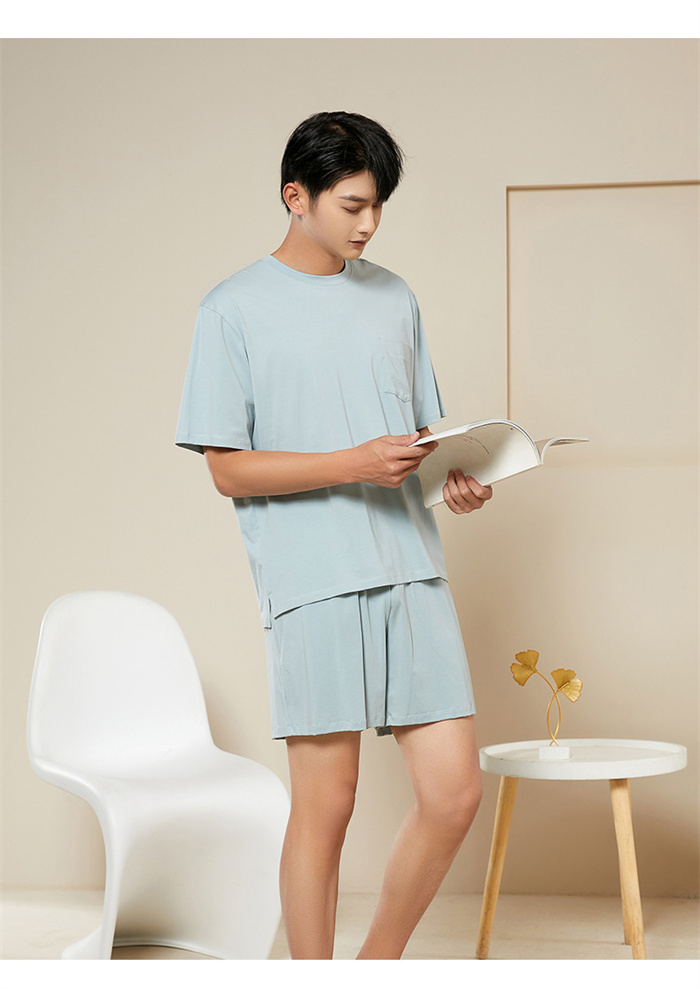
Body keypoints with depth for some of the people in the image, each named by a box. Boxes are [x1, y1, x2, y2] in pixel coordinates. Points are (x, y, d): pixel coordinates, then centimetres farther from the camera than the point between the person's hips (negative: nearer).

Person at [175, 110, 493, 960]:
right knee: (326, 805, 0)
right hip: (312, 581, -5)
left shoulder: (394, 299, 16)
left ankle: (380, 960, 24)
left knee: (455, 790, 2)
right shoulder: (235, 309, 0)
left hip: (411, 572, 5)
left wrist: (457, 479, -2)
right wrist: (356, 463, -16)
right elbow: (228, 470, -4)